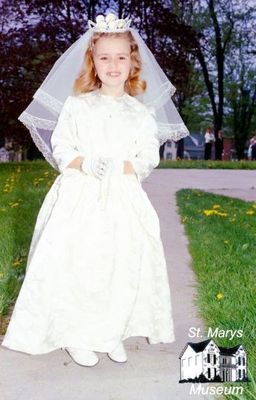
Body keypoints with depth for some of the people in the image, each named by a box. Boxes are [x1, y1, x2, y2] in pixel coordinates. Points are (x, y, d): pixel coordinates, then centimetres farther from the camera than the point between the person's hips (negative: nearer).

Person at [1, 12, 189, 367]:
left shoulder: (142, 112, 8)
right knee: (73, 264, -5)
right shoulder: (76, 105, 6)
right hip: (80, 197, -1)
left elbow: (150, 156, 4)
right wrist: (84, 163, -15)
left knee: (125, 264, 0)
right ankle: (74, 336, 11)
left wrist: (125, 167, -14)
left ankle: (112, 334, 18)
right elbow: (60, 146, 3)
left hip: (123, 199, 1)